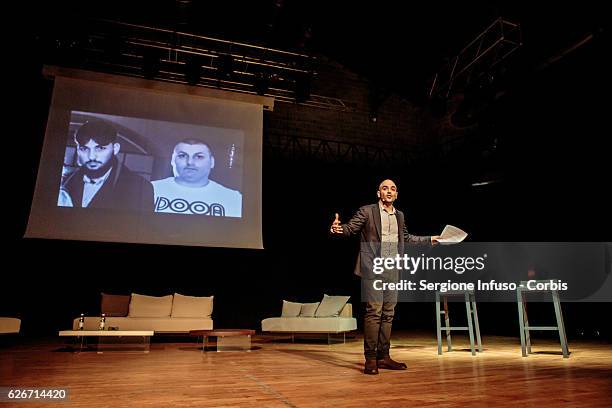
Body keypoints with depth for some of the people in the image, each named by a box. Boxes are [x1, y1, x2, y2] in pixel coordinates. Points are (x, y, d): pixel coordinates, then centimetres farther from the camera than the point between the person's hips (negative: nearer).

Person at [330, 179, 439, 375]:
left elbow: (406, 238, 29)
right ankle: (370, 359, -1)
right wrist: (338, 228, -27)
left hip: (392, 271, 6)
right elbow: (351, 228, -6)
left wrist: (429, 239, 30)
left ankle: (383, 356, 17)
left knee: (388, 314, 8)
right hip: (373, 269, -6)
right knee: (373, 312, -9)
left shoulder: (399, 215, 16)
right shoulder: (367, 211, -1)